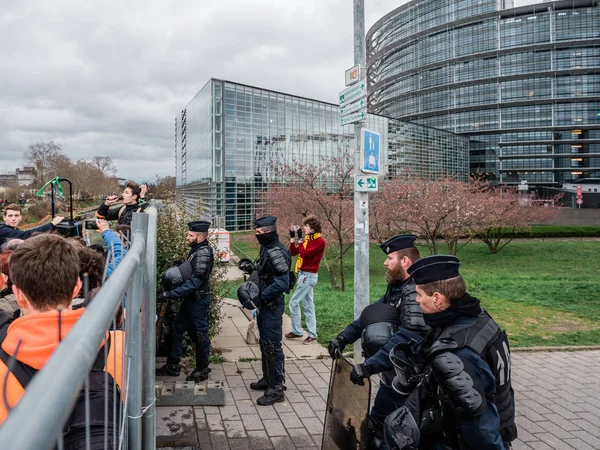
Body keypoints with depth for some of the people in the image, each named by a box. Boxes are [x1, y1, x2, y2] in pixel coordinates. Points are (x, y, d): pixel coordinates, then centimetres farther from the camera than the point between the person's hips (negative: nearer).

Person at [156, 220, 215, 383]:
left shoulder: (203, 253, -21)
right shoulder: (196, 250, 10)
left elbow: (194, 282, -26)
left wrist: (172, 293, -23)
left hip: (199, 299, -10)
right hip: (190, 298, 10)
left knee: (200, 333, 3)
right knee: (179, 328, 15)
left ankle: (202, 370, 18)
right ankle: (173, 366, 26)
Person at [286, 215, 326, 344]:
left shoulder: (320, 241, -16)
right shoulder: (308, 239, 10)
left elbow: (304, 254, -24)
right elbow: (293, 252, 11)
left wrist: (300, 238, -16)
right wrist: (292, 236, 5)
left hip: (308, 276, -9)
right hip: (304, 275, 9)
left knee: (293, 303, -4)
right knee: (308, 306, 10)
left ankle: (297, 331, 8)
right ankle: (312, 334, 15)